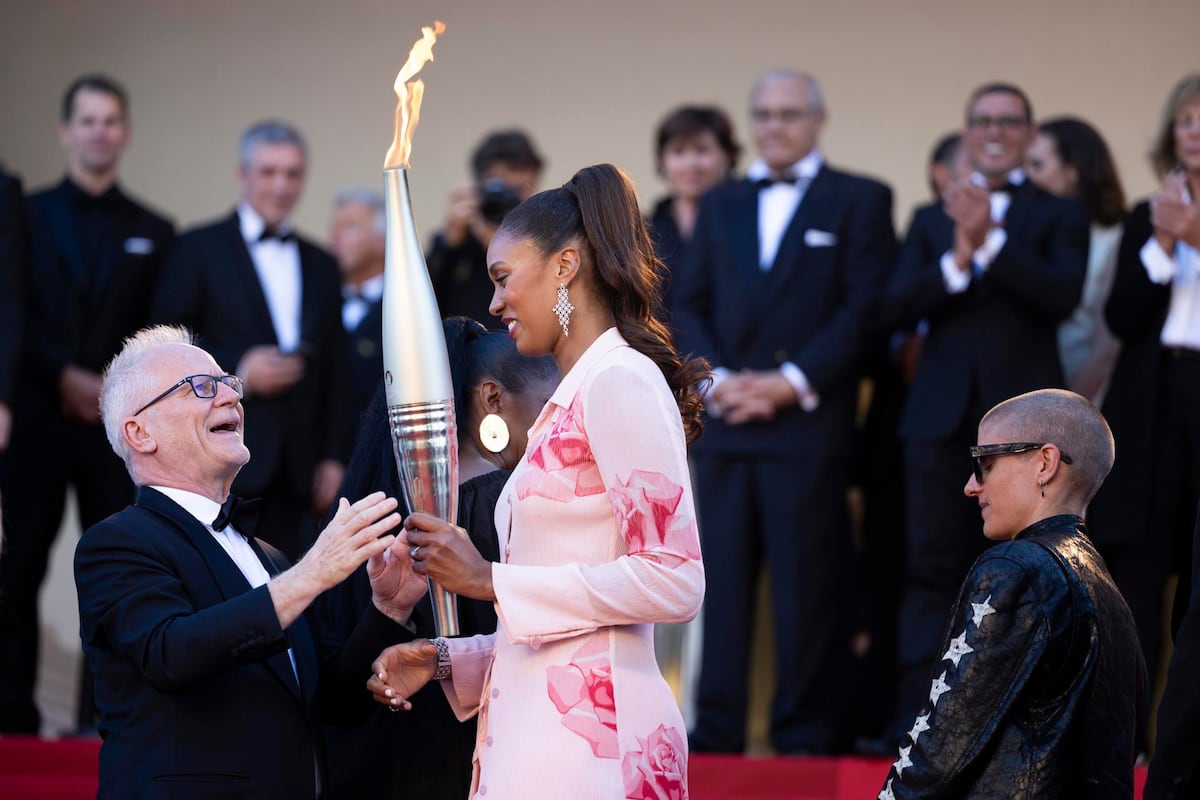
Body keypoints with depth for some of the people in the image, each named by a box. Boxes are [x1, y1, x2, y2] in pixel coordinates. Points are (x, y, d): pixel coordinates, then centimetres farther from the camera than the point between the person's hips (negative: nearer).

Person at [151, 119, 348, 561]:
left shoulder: (320, 265, 18)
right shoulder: (200, 249, 4)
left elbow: (334, 372, 17)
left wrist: (333, 458, 9)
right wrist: (238, 372, -14)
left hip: (293, 469, 4)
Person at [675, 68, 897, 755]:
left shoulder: (860, 201, 5)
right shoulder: (722, 205, 19)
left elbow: (867, 307, -4)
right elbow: (691, 305, 14)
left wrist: (792, 383, -12)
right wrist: (717, 379, -5)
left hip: (809, 421, -4)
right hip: (726, 421, 4)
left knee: (809, 583, -3)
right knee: (722, 578, 1)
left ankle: (807, 729, 1)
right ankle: (717, 729, 3)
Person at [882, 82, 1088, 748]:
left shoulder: (1058, 217, 10)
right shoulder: (932, 220, 17)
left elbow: (1063, 296, -9)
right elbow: (897, 307, 4)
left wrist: (989, 241, -17)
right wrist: (958, 259, -12)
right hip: (943, 415, 2)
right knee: (932, 571, -1)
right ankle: (915, 722, -2)